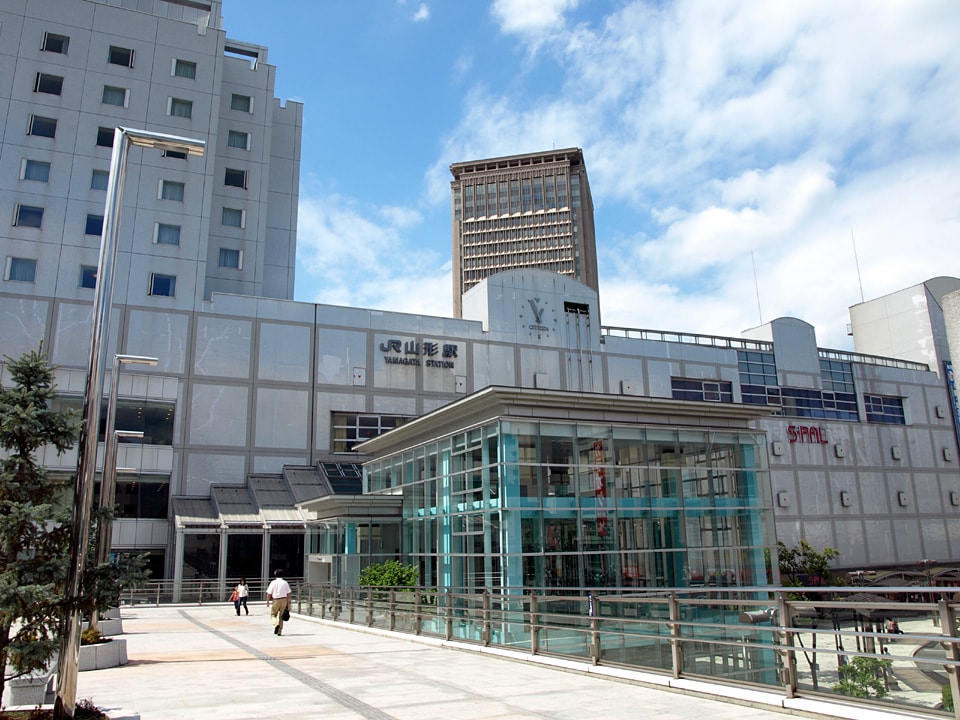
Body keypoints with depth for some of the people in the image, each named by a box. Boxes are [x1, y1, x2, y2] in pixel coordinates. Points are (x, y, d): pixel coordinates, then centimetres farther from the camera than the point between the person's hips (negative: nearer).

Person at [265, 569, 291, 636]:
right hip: (284, 600, 2)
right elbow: (288, 594, 1)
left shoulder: (273, 583, -4)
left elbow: (269, 593, -6)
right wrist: (288, 604, 7)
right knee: (281, 616, 12)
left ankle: (276, 624, -16)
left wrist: (267, 601, 8)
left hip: (276, 601, -2)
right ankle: (279, 631, 10)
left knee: (273, 615, 13)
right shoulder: (285, 583, 2)